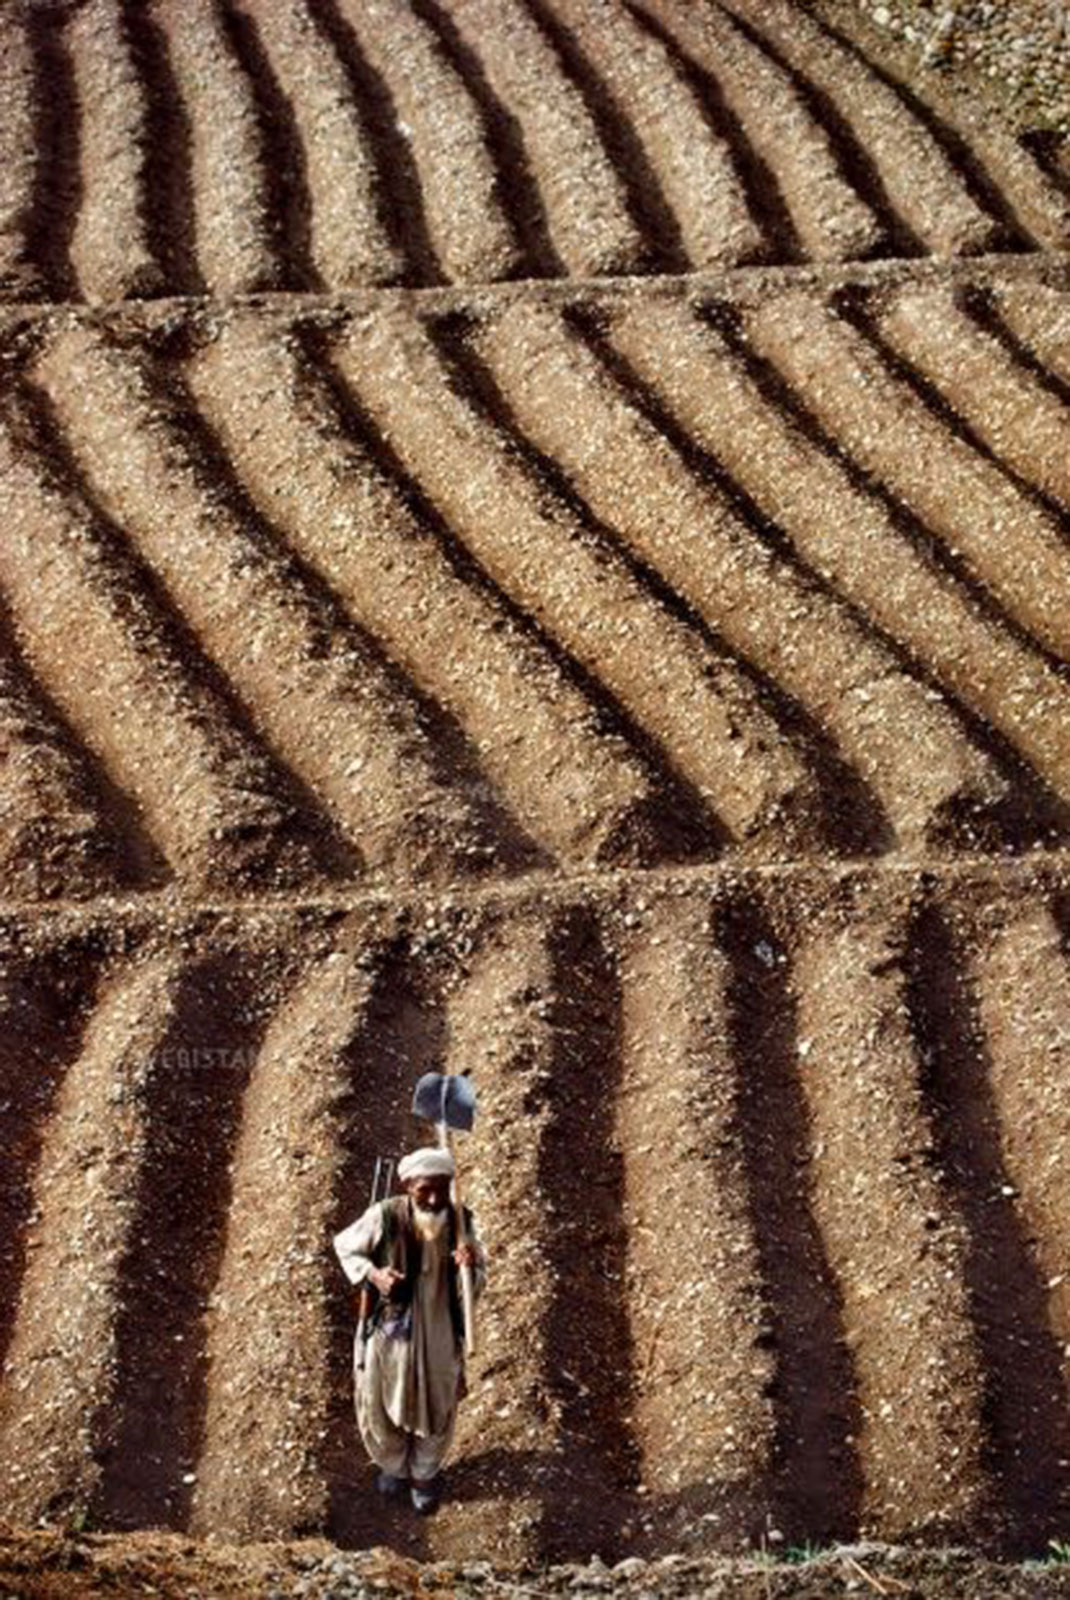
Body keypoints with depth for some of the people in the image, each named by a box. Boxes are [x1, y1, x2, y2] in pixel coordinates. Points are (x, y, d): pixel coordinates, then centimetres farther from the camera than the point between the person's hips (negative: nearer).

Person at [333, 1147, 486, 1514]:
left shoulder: (461, 1222, -17)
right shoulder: (385, 1216, -23)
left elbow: (478, 1283, -7)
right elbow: (345, 1246, -5)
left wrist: (470, 1269, -31)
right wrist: (372, 1274, -22)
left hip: (440, 1335, 1)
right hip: (389, 1329, -1)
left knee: (436, 1411, 20)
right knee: (380, 1405, 20)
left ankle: (425, 1474, 51)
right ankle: (393, 1465, 52)